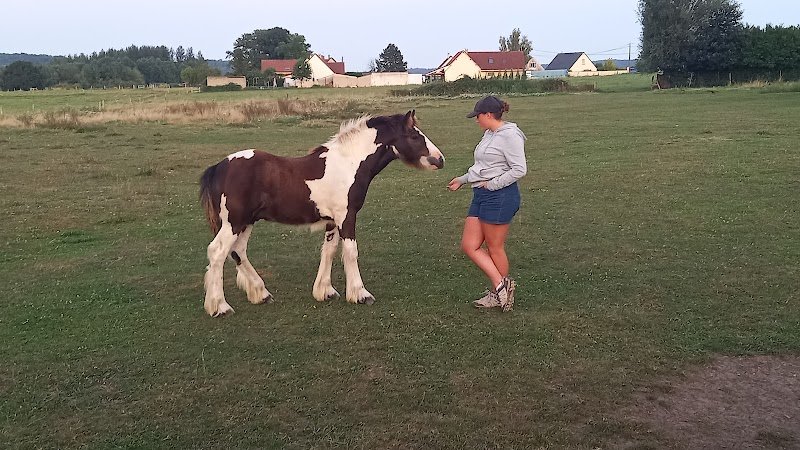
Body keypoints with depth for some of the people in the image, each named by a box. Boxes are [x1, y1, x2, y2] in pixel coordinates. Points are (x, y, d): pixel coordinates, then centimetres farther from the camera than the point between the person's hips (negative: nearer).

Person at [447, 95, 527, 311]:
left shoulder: (509, 135, -13)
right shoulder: (489, 134, 16)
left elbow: (519, 169, -19)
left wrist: (491, 184, -17)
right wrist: (462, 180, 28)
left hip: (500, 196, -10)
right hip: (481, 196, 10)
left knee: (495, 248, 1)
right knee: (469, 246, 5)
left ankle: (498, 293, 16)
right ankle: (500, 285, 9)